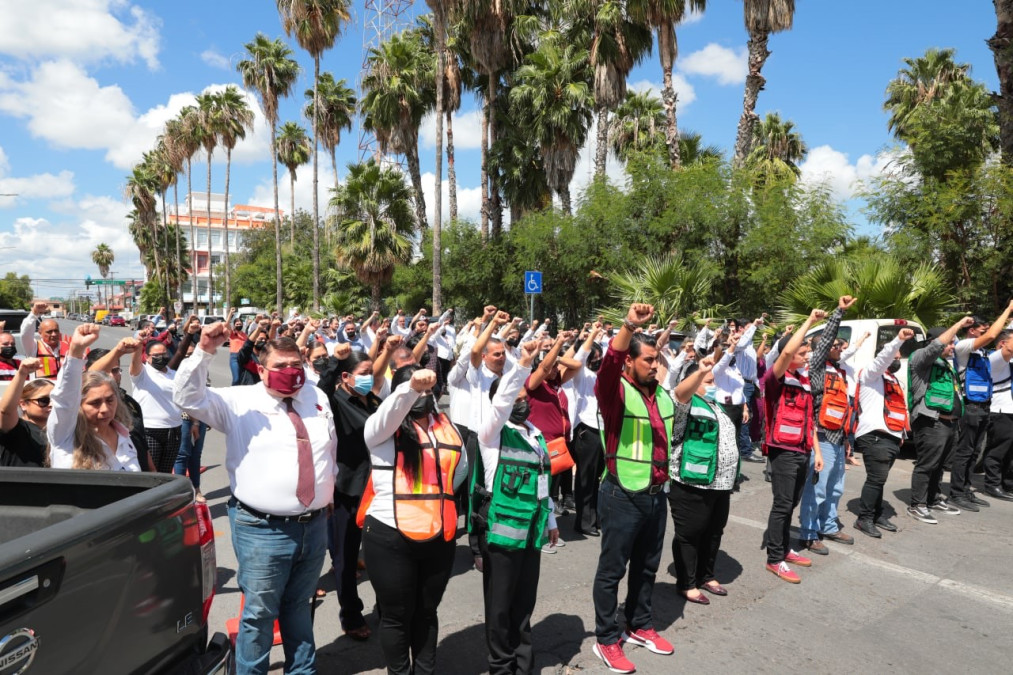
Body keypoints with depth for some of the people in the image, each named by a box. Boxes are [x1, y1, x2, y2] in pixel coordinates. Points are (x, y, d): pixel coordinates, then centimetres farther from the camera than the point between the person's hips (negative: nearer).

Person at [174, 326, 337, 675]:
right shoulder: (239, 402, -6)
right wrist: (204, 351, -28)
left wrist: (328, 488, 18)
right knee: (259, 614, 7)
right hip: (263, 530, -4)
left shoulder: (317, 399, 7)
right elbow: (188, 397, -17)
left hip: (315, 526, 5)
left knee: (299, 608, 22)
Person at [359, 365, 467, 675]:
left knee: (427, 613, 20)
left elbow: (460, 467, 21)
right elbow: (389, 410, -29)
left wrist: (439, 494, 11)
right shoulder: (384, 429, -6)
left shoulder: (446, 426, 8)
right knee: (397, 616, 11)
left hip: (438, 539, 4)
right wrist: (411, 386, -46)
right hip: (390, 538, -4)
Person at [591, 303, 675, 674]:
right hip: (623, 496, -7)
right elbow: (610, 362, -36)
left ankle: (640, 627, 38)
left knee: (647, 566, 21)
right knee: (612, 570, 6)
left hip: (656, 494, 7)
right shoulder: (616, 391, -14)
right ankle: (607, 640, 20)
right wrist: (630, 326, -47)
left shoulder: (663, 395, 7)